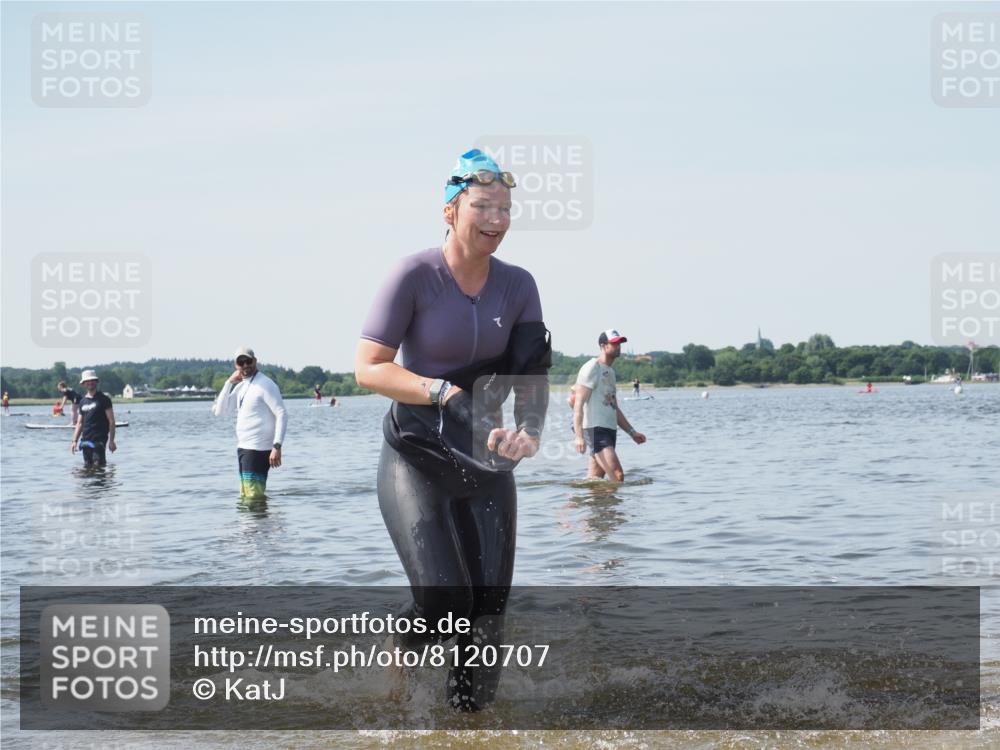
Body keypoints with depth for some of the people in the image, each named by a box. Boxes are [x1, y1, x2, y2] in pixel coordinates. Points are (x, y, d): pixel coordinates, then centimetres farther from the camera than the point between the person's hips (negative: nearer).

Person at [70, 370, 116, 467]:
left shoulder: (103, 399, -2)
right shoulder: (82, 402, 15)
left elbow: (111, 421, -5)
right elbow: (80, 423, 18)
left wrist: (111, 441, -11)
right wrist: (74, 441, 9)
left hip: (99, 440, -6)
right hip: (85, 440, 6)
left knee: (98, 465, -12)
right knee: (87, 466, 6)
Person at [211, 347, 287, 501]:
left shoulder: (265, 385, -11)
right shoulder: (241, 386, 15)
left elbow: (282, 415, -17)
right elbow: (219, 411, 10)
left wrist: (277, 446, -26)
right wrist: (229, 382, 1)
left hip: (257, 449, -9)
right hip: (243, 448, 9)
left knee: (253, 497, -14)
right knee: (245, 496, 14)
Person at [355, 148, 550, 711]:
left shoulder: (518, 286, 1)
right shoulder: (415, 276, -12)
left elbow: (532, 376, -3)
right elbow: (368, 368, -13)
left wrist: (529, 432, -24)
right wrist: (444, 393, -26)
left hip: (486, 460, 4)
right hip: (417, 458, -4)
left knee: (489, 606, 2)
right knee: (444, 604, -14)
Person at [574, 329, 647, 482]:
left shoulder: (610, 371, 22)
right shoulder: (591, 368, -6)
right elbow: (579, 404, -14)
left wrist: (632, 432, 22)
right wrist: (579, 436, -23)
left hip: (609, 430, 9)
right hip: (595, 429, -9)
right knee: (618, 476, -19)